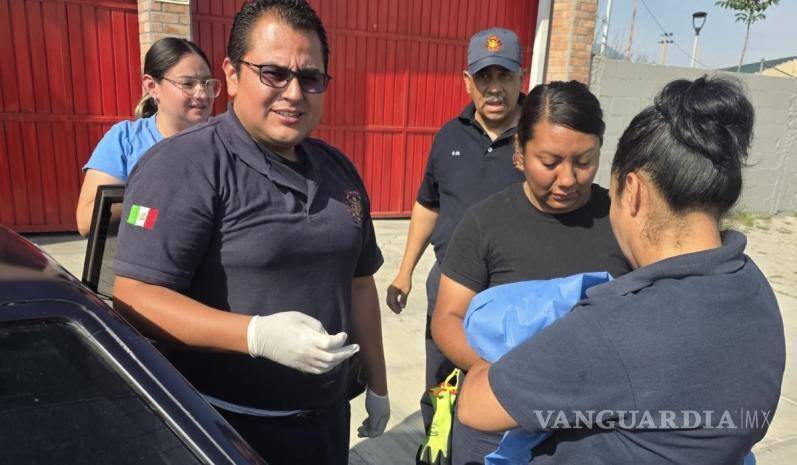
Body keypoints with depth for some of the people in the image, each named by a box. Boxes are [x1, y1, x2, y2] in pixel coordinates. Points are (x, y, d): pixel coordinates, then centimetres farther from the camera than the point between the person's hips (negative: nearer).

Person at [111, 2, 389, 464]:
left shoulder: (338, 169, 5)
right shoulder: (184, 165, -17)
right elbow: (135, 297, -20)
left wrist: (377, 385, 14)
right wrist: (256, 334, -32)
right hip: (225, 427, -6)